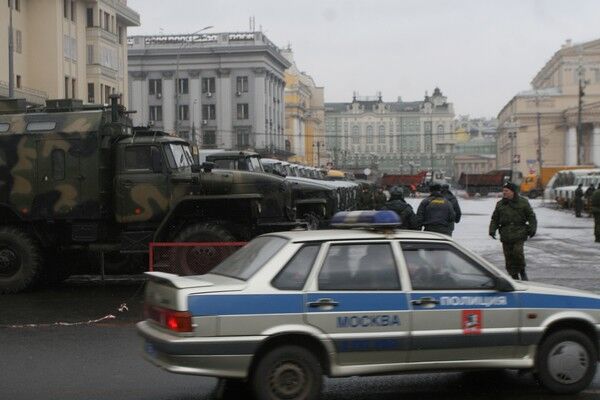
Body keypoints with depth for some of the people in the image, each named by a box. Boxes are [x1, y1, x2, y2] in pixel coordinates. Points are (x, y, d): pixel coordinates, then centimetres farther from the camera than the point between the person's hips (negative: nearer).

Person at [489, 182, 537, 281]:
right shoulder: (500, 204, 13)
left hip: (519, 233, -3)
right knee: (508, 256, 0)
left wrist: (532, 228, -3)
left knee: (518, 251, -20)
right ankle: (514, 276, 11)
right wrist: (492, 230, 1)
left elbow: (531, 216, 7)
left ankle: (522, 271, 3)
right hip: (506, 234, 4)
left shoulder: (522, 202, 4)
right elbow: (495, 219, 15)